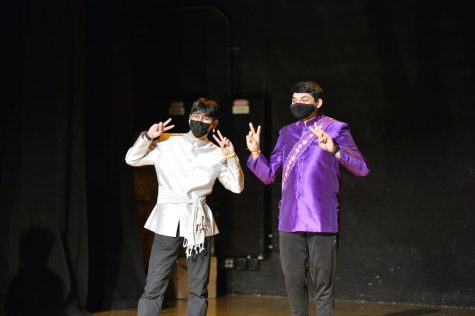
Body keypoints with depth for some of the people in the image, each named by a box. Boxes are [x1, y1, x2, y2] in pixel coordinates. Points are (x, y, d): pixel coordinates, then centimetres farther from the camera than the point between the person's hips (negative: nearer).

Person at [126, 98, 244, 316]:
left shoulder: (216, 154, 10)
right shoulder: (168, 144, 8)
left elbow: (237, 186, 8)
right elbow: (132, 159, 10)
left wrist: (231, 157, -3)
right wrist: (147, 137, -3)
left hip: (198, 223, 2)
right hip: (169, 220, -2)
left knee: (199, 289, 6)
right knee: (154, 287, -6)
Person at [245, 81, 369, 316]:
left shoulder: (335, 129, 0)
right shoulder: (287, 133, 16)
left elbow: (361, 168, -10)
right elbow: (268, 175, 16)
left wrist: (334, 149, -25)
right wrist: (255, 152, -2)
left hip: (321, 220, -5)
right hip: (290, 220, 5)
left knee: (323, 286, -3)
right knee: (293, 283, 9)